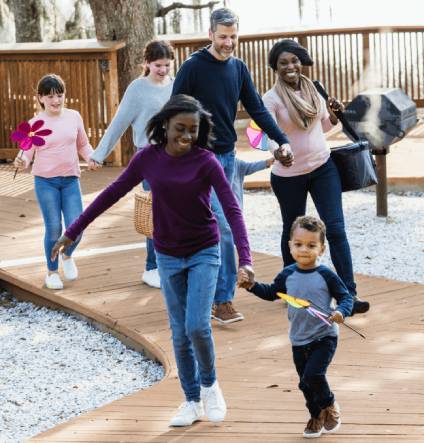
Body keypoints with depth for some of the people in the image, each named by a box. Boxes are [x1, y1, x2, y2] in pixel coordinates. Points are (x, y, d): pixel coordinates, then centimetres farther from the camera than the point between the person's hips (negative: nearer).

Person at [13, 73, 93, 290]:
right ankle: (52, 271, 18)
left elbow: (83, 145, 13)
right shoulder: (35, 124, -6)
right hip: (45, 181, -2)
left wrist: (91, 157, -6)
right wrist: (22, 162, -27)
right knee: (54, 228, -3)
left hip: (70, 179, 2)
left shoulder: (74, 116, 2)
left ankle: (67, 256, 30)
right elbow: (27, 153, -4)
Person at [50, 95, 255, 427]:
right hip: (168, 258, 3)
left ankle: (210, 383, 14)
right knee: (180, 334, 7)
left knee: (198, 326, -14)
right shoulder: (148, 159, -7)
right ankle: (193, 401, 21)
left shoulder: (205, 161, -16)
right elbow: (113, 194, 2)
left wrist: (244, 258, -34)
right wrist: (73, 231, 4)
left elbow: (232, 209, -21)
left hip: (204, 254, -3)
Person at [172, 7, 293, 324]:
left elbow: (257, 109, 9)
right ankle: (224, 300, -7)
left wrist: (282, 140, -1)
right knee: (222, 228, -11)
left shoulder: (238, 68, 7)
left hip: (227, 155, 6)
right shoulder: (193, 67, -10)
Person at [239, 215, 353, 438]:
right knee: (305, 383, 11)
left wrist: (341, 312, -26)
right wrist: (252, 286, 3)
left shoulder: (326, 275, -12)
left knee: (313, 374, -18)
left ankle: (329, 405, 10)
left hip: (324, 338, -5)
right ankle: (317, 416, 33)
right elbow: (271, 293, 17)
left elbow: (346, 297, -6)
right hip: (298, 340, 5)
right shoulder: (287, 275, 1)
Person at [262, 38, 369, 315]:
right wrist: (280, 149, -35)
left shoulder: (314, 89, 2)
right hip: (289, 176, -3)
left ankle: (349, 293, -5)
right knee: (293, 230, 13)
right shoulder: (271, 99, -12)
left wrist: (334, 115, -4)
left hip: (323, 168, 3)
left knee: (336, 229, -6)